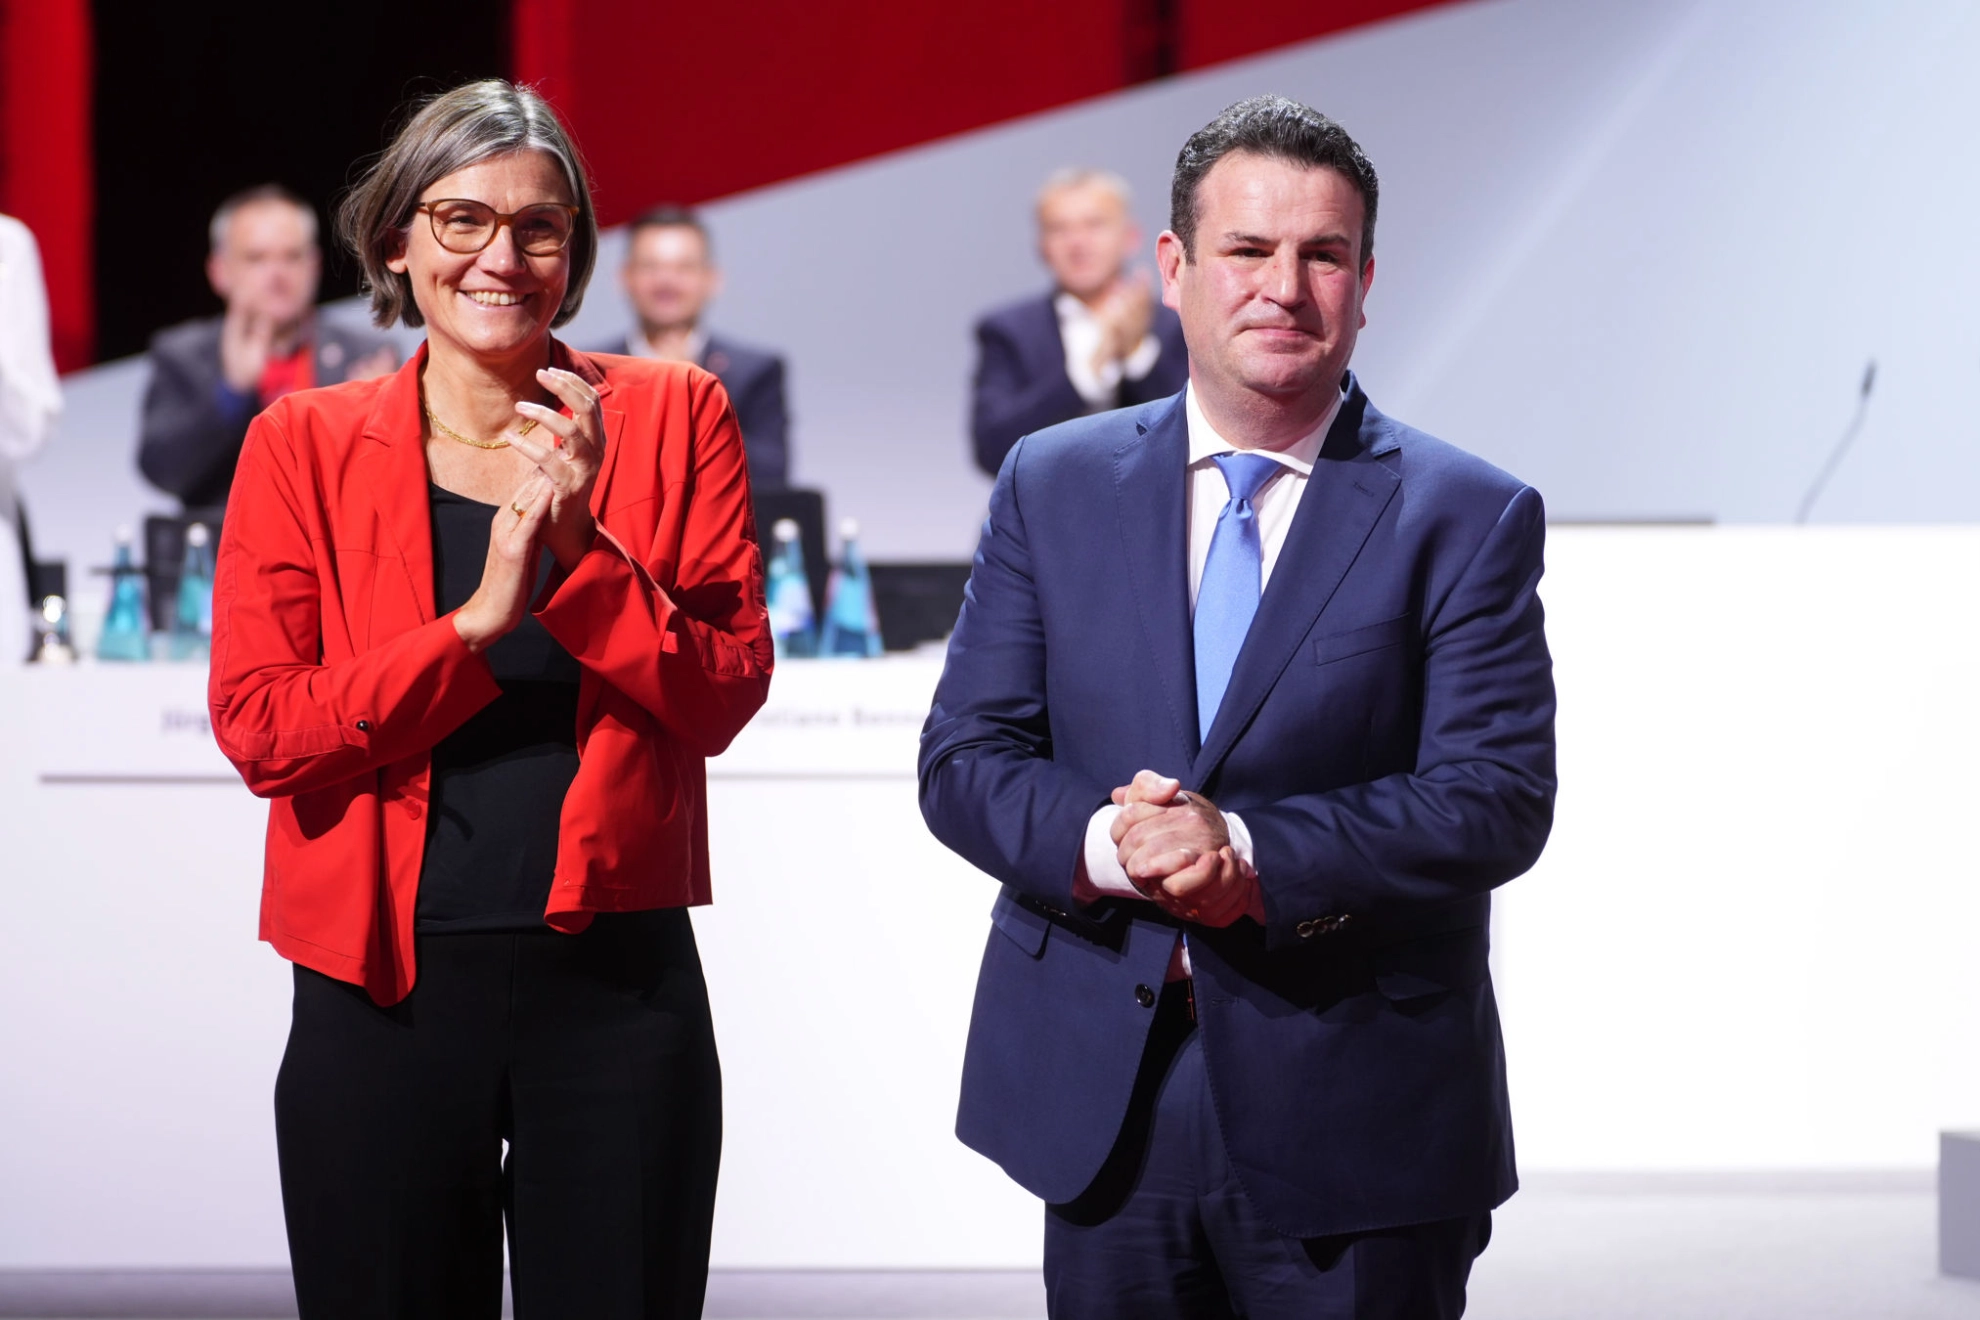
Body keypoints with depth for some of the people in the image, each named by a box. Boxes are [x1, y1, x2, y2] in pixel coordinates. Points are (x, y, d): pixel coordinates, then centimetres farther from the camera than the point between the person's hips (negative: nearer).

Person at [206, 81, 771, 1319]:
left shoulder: (671, 417, 3)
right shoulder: (303, 445, 2)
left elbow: (725, 694, -2)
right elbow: (259, 727, -6)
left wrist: (580, 550, -16)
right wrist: (478, 620, -16)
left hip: (618, 978, 0)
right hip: (384, 993, 0)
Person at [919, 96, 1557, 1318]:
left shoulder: (1468, 518, -2)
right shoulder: (1053, 485, 8)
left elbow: (1500, 799, -10)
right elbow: (965, 757, 4)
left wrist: (1254, 853, -23)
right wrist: (1104, 844, -18)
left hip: (1357, 1126, -2)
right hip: (1103, 1114, 2)